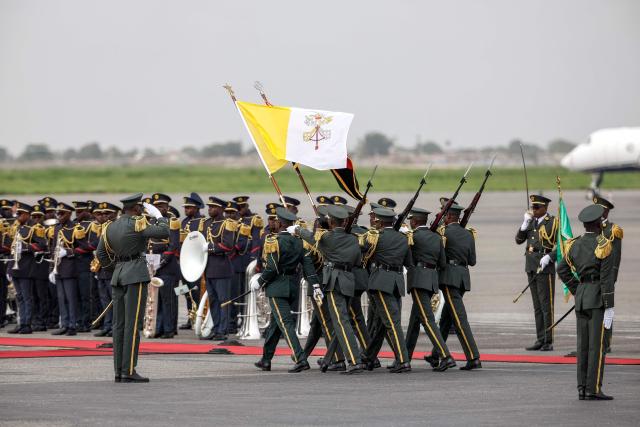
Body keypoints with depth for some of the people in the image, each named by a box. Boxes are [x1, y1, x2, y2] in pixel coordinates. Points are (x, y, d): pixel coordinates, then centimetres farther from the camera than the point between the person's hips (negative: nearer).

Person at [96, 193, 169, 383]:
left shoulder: (110, 227, 10)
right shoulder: (137, 224, -10)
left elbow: (100, 253, 16)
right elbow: (164, 232, -14)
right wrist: (158, 215, 1)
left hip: (118, 275, 7)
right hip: (136, 275, -7)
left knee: (119, 324, 8)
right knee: (133, 323, -7)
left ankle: (119, 371, 8)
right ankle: (129, 371, -10)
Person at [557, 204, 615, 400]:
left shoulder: (575, 245, 7)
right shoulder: (604, 246, -12)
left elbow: (562, 270, 8)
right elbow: (607, 278, -16)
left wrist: (577, 291, 14)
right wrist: (609, 307, -15)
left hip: (581, 297, 6)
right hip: (599, 298, -6)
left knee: (583, 344, 9)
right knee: (597, 344, -5)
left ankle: (582, 388, 10)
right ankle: (594, 389, -7)